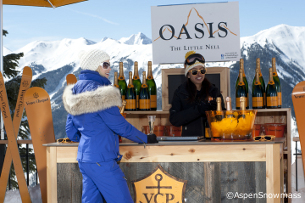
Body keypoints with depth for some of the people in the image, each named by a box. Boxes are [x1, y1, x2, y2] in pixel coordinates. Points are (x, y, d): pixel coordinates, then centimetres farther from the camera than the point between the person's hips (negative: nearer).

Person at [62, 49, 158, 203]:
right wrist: (145, 139, 2)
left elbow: (71, 133, 15)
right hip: (101, 160, -9)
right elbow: (119, 125, -11)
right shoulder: (99, 92, -15)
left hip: (83, 158, 9)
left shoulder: (75, 91, 12)